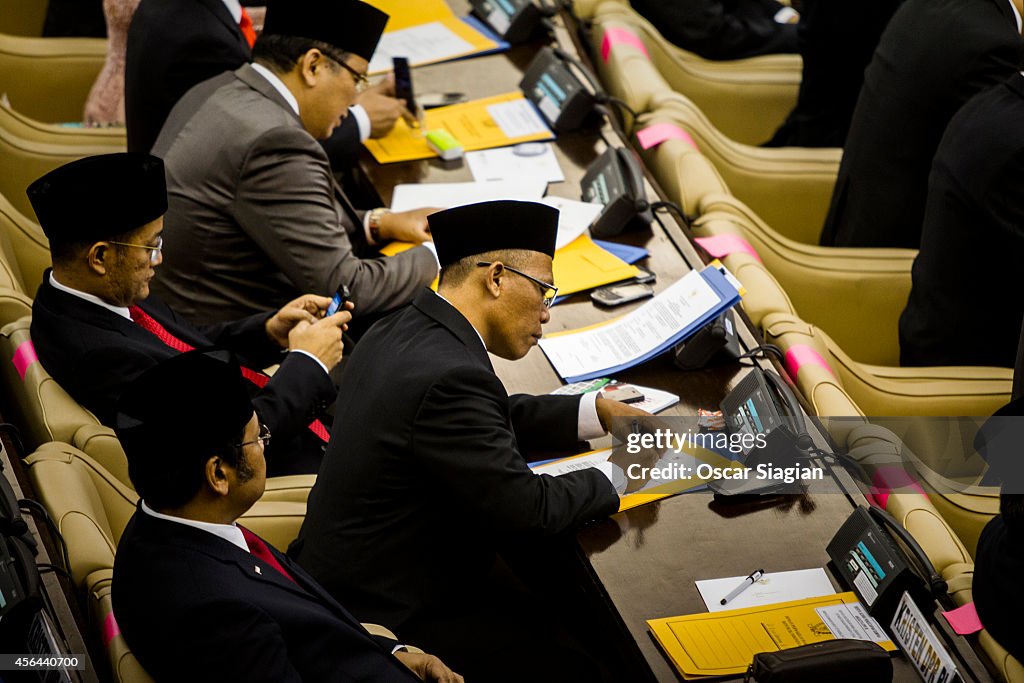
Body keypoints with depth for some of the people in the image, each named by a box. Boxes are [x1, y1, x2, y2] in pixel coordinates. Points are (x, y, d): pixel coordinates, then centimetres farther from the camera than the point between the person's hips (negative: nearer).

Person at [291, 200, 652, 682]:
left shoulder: (403, 330, 3)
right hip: (389, 615, -10)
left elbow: (493, 420, 18)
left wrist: (598, 412, 12)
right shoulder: (448, 376, -27)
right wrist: (616, 477, -6)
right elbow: (526, 508, -23)